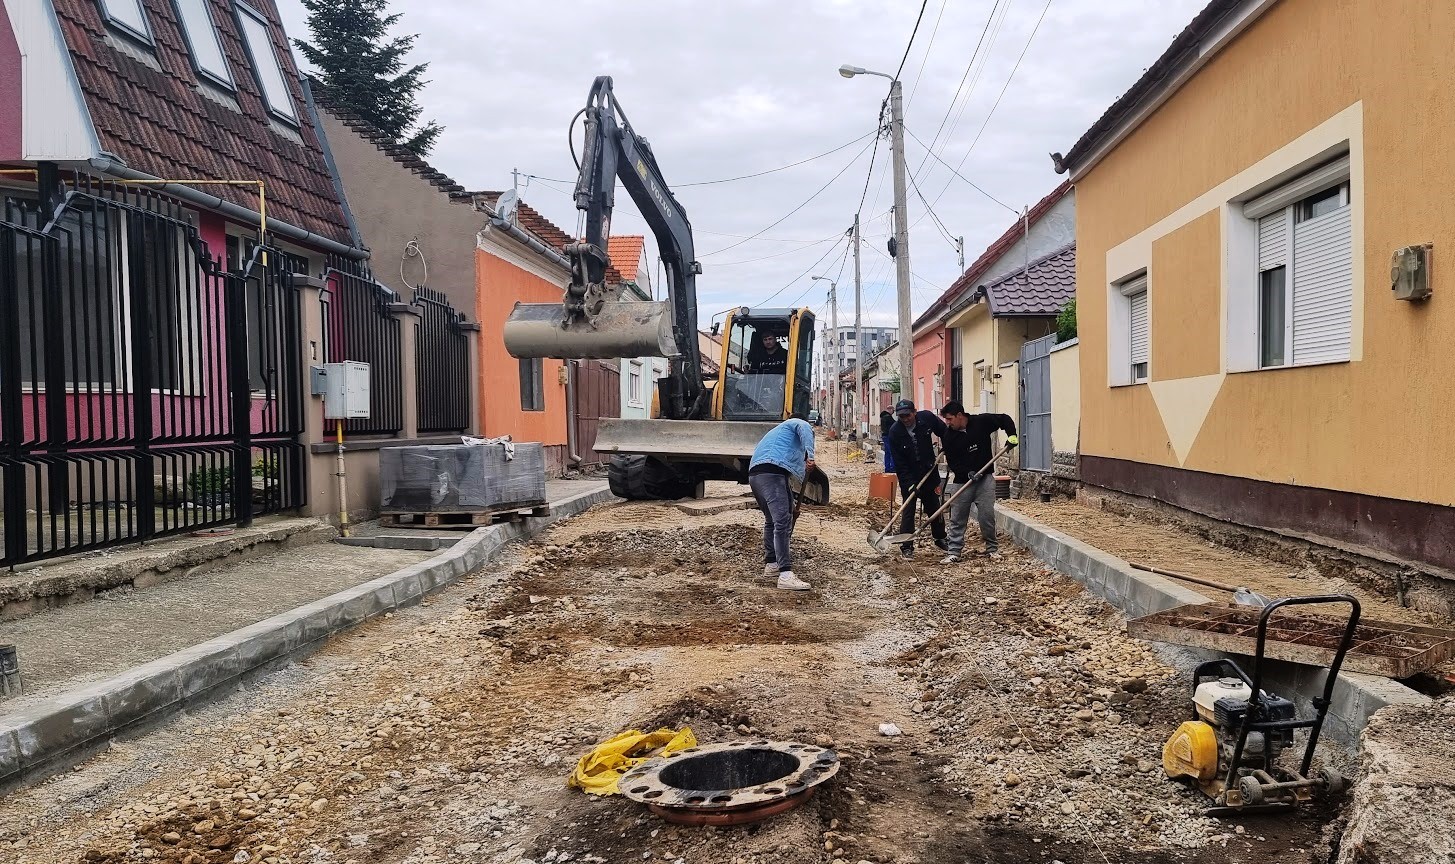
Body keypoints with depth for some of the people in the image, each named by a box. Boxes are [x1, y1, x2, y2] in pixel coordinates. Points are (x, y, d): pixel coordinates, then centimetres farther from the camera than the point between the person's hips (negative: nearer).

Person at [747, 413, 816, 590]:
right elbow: (804, 430, -7)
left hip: (754, 474, 9)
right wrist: (810, 455, -20)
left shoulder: (777, 431, 43)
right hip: (771, 472, -9)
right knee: (782, 522, -17)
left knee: (772, 520, 26)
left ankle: (771, 564, 36)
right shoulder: (797, 423, 19)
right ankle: (785, 575, -25)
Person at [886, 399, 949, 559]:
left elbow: (945, 433, 8)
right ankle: (906, 546, 4)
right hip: (908, 475, -3)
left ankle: (940, 538, 32)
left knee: (934, 507, 14)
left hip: (929, 471, 3)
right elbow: (899, 463, -19)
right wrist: (909, 484, -23)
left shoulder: (927, 418, -13)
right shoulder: (894, 432, -20)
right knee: (908, 510, -3)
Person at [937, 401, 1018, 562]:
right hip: (961, 481, 1)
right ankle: (954, 551, 10)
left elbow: (1005, 419, 5)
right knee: (957, 518, 3)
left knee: (987, 515, -1)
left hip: (984, 478, -1)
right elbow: (951, 461, -6)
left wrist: (1012, 436, -10)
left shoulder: (981, 422, -8)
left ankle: (992, 548, 17)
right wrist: (967, 472, -20)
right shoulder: (948, 435, -5)